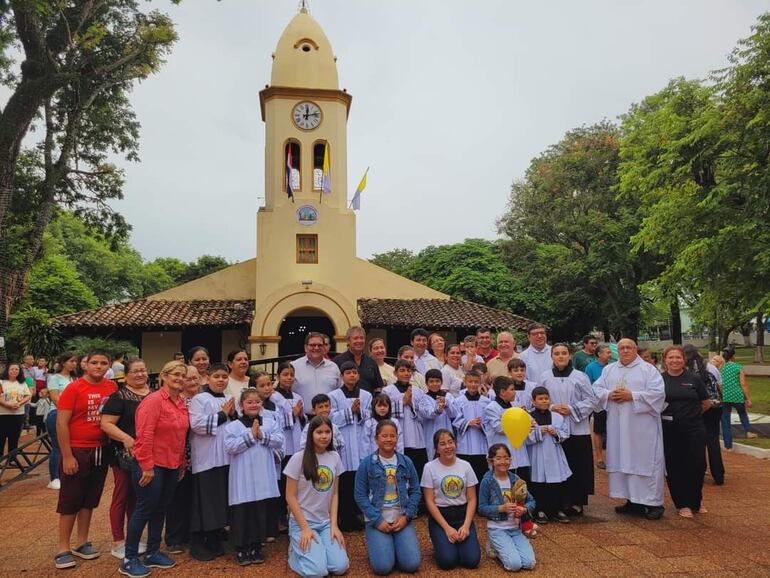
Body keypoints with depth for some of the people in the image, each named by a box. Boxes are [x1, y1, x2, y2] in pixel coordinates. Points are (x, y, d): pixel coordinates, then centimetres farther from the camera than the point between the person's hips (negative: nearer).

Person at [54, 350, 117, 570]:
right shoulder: (73, 389, -11)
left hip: (101, 451, 5)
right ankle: (63, 549, 15)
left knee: (90, 499, 14)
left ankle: (82, 543, 27)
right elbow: (61, 423, -12)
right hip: (77, 452, -5)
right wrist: (67, 456, -15)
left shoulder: (112, 388, 2)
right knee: (70, 500, 4)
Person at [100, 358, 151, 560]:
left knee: (139, 497, 15)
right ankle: (118, 543, 16)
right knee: (122, 496, 5)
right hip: (125, 455, -5)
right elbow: (106, 424, -16)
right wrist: (126, 438, -29)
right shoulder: (119, 396, -10)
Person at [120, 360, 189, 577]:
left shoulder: (182, 403, 8)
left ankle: (152, 553, 28)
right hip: (152, 465, -8)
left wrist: (181, 464, 15)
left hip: (172, 466, 8)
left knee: (160, 510, 15)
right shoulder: (153, 400, -16)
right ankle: (129, 559, 12)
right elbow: (144, 435, -20)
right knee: (144, 509, 0)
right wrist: (147, 467, -21)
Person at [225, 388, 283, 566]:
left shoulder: (270, 422, 6)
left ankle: (256, 547, 25)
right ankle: (241, 549, 19)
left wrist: (262, 435, -14)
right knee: (242, 513, 3)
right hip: (243, 478, -2)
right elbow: (230, 447, -14)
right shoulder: (233, 426, -2)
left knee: (261, 512, 10)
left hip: (263, 477, 3)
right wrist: (250, 435, -16)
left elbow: (279, 441, -2)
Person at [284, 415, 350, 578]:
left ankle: (316, 548, 16)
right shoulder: (298, 458, -13)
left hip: (326, 522, 4)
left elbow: (335, 494, 5)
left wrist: (333, 525, -3)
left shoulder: (335, 457, 0)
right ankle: (297, 549, 11)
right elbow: (290, 496, -10)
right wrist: (305, 528, -13)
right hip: (302, 522, -4)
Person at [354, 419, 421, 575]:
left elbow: (415, 491, 6)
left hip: (402, 519, 2)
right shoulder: (366, 463, -5)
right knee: (382, 567, -17)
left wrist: (406, 516, -7)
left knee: (411, 565, -12)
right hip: (377, 520, -2)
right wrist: (377, 520, -13)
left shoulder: (406, 462, 3)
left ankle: (396, 546, 20)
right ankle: (376, 546, 16)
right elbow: (360, 496, -5)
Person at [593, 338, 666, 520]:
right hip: (618, 426, 5)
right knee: (622, 460, 7)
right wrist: (609, 395, -9)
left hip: (642, 425, -4)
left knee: (645, 461, -2)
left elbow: (658, 392, -11)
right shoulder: (609, 370, 13)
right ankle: (632, 500, 18)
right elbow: (596, 389, 11)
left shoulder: (648, 369, -1)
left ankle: (653, 503, 7)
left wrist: (632, 396, -15)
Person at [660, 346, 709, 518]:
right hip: (669, 432, 0)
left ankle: (695, 501, 26)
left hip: (694, 430, 0)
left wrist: (691, 414, 11)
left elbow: (706, 404, 9)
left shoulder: (694, 379, 0)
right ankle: (682, 504, 21)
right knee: (674, 468, 5)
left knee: (697, 466, 1)